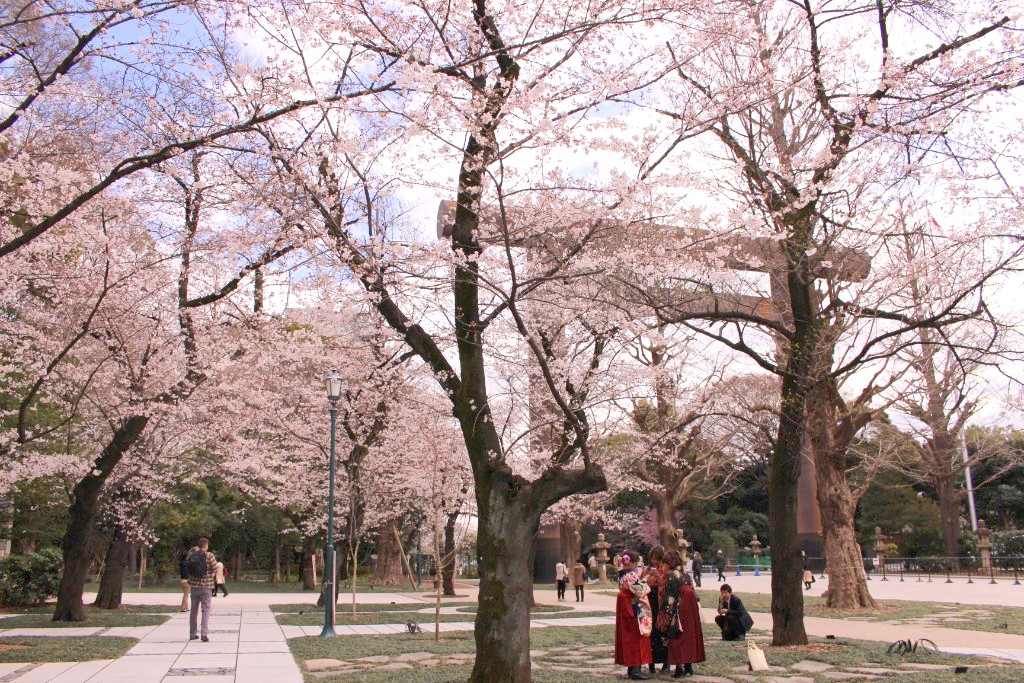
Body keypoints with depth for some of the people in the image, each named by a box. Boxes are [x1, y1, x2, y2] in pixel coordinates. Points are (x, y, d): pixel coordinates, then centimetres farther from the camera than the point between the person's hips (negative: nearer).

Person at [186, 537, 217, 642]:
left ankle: (192, 633, 23)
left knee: (194, 610, 15)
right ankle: (205, 634, -11)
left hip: (194, 585, 4)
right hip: (206, 586, -4)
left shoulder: (191, 554, -1)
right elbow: (215, 568, -11)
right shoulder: (209, 555, -11)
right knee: (206, 610, -1)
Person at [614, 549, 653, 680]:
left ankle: (630, 668, 19)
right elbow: (641, 591, -20)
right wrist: (644, 579, -6)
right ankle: (636, 670, -3)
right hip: (636, 611, -9)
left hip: (626, 611, 9)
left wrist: (640, 577, 9)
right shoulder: (631, 575, -20)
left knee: (629, 639, 13)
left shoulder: (622, 575, 8)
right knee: (637, 639, -4)